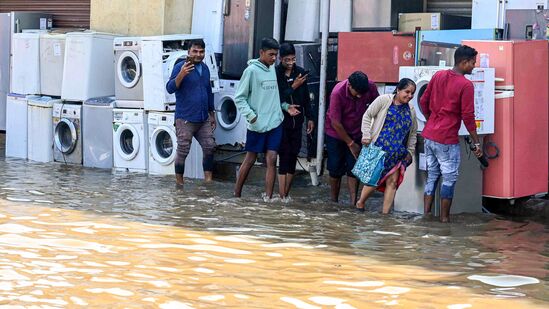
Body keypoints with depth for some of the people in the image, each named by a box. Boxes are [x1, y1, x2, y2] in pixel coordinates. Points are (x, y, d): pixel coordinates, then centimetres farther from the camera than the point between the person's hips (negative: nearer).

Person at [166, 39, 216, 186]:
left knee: (209, 147, 6)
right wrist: (181, 74, -34)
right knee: (183, 151, -2)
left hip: (203, 119, 7)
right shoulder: (181, 67, -9)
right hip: (185, 119, -7)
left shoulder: (205, 68, 12)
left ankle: (208, 179, 16)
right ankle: (179, 181, 9)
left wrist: (211, 113, 24)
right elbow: (170, 88, -18)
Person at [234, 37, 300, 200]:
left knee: (271, 160, -2)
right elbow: (239, 98, -7)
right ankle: (236, 195, 20)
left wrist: (286, 106, 3)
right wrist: (251, 115, -16)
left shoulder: (274, 70, 8)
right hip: (257, 125, -4)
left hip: (275, 123, 4)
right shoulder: (251, 71, -9)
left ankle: (268, 198, -1)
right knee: (250, 159, 6)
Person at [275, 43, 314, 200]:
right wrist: (293, 87, -17)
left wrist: (309, 118, 12)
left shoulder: (300, 72, 5)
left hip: (297, 122, 5)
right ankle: (282, 197, -6)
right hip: (281, 122, -5)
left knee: (293, 157, 7)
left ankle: (286, 194, 15)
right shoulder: (275, 74, -9)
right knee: (284, 157, -7)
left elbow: (306, 97, 12)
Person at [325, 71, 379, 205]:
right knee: (336, 169, 3)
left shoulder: (371, 87, -21)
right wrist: (351, 143, -17)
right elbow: (336, 123, -24)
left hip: (356, 133, 2)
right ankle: (333, 201, 18)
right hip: (336, 133, -2)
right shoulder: (338, 93, -30)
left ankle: (353, 203, -3)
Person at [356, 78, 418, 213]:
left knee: (392, 182, 0)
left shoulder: (411, 111, 12)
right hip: (379, 149, -5)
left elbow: (413, 133, 21)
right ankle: (360, 204, 18)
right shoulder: (384, 100, -3)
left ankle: (385, 214, 4)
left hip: (398, 154, 5)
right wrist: (366, 136, -10)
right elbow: (367, 116, -2)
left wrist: (410, 152, 15)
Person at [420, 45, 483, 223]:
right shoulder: (466, 85, -13)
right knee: (449, 179, 6)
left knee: (432, 176, 15)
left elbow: (423, 102, 11)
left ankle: (426, 214, 18)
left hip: (429, 135, 6)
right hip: (447, 140, -6)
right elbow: (468, 116, -13)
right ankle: (444, 218, 10)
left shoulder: (438, 76, 6)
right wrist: (476, 143, -6)